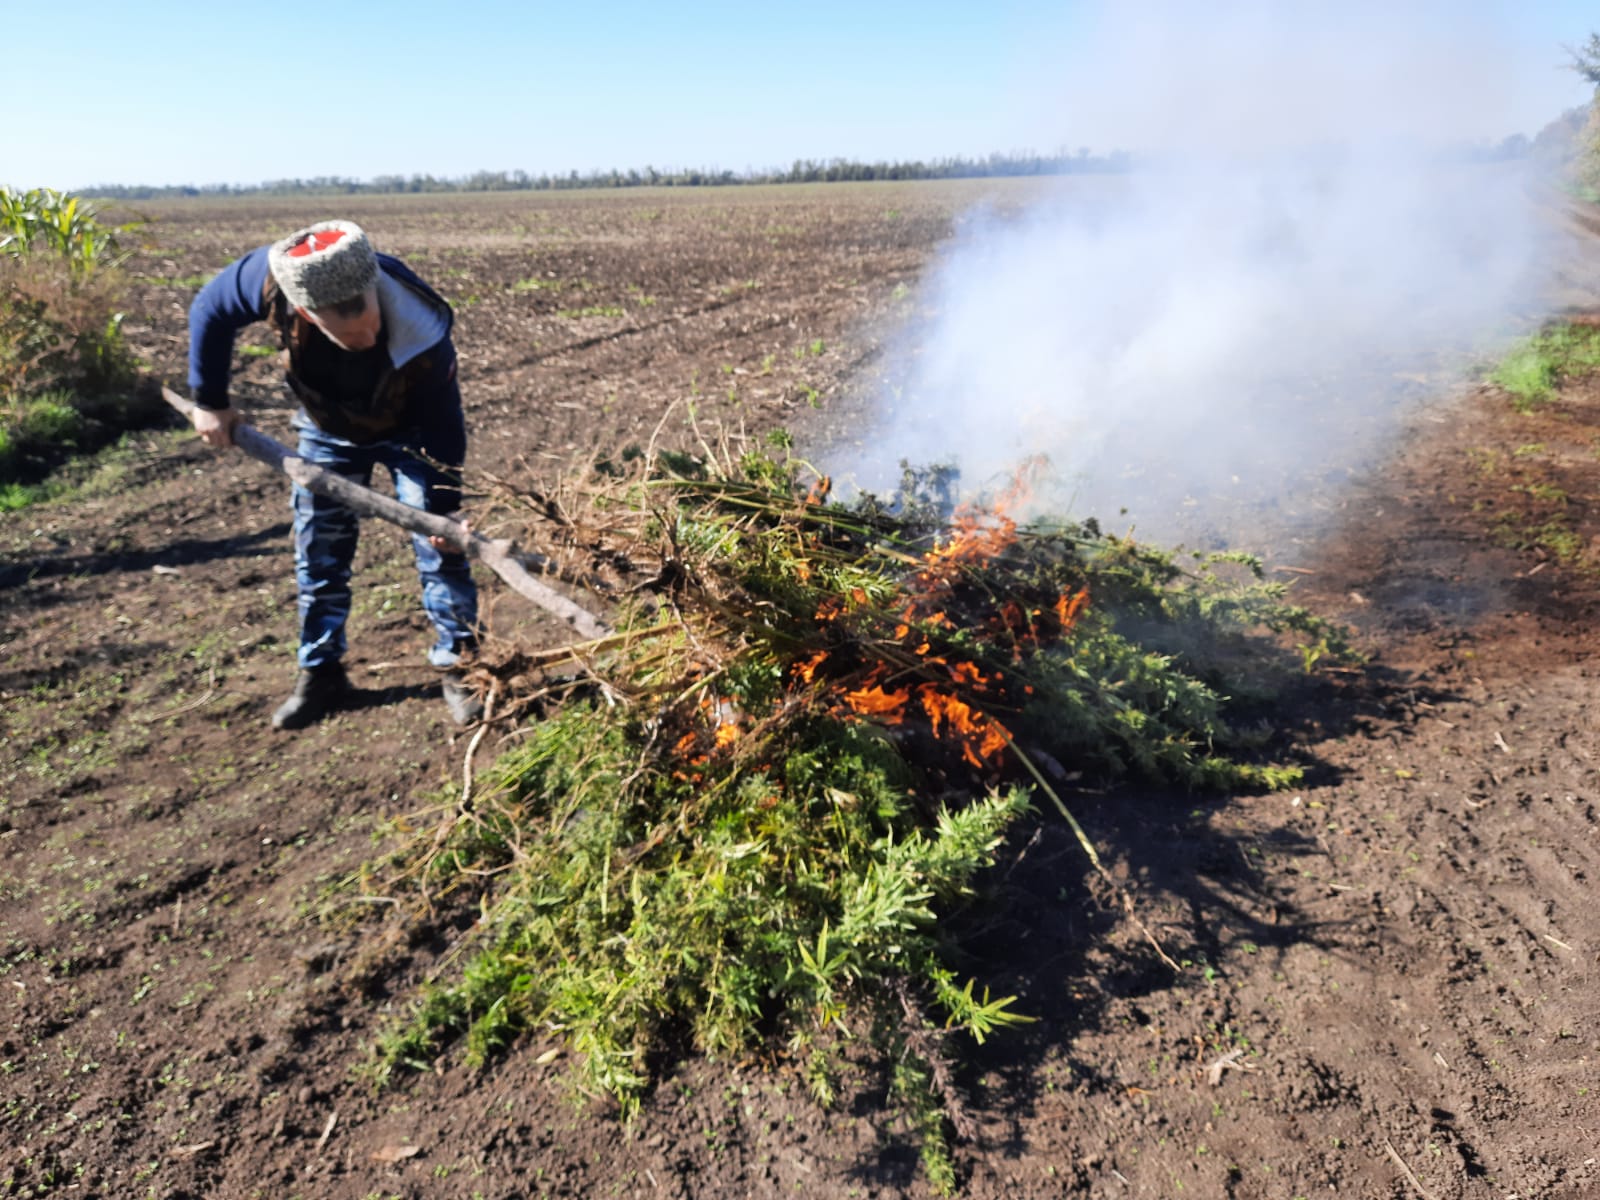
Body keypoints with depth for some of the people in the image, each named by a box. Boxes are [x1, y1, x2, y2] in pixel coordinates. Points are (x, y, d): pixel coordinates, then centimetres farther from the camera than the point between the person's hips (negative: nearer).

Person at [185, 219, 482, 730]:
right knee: (318, 552, 6)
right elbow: (210, 310, -13)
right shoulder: (273, 278, -35)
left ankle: (457, 666, 8)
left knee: (438, 543, -8)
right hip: (327, 429, 3)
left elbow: (443, 426, -27)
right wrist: (209, 402, -8)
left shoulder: (422, 335, -40)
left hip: (409, 428, -3)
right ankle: (320, 673, 20)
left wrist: (441, 505, -27)